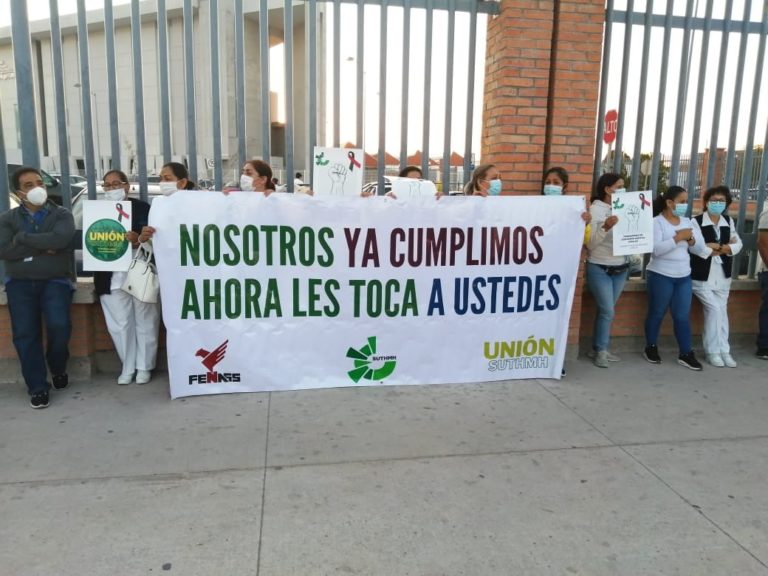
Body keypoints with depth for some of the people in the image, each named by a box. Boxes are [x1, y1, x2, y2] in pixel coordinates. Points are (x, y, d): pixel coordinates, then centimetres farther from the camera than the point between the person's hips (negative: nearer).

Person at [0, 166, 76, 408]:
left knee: (59, 325, -20)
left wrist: (22, 237, -10)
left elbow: (60, 239, -18)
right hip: (20, 282, 2)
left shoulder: (62, 214, 4)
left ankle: (58, 368, 9)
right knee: (24, 333, -7)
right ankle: (37, 388, 3)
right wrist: (42, 247, -12)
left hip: (55, 281, -2)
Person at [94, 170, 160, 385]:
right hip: (112, 277, 3)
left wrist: (138, 240, -29)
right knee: (120, 325, 8)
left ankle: (144, 367, 20)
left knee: (145, 323, 7)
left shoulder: (142, 208, -2)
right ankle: (127, 368, 21)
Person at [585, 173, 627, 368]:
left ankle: (597, 348, 21)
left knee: (606, 311, 11)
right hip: (599, 269, -5)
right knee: (607, 311, -4)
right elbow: (590, 243, -13)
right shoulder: (595, 210, -9)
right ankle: (600, 350, 10)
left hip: (620, 268, 5)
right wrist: (605, 227, -27)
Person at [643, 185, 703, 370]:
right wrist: (678, 237, -23)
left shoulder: (686, 221, 10)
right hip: (660, 276, -5)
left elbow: (701, 245, 10)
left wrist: (691, 239, -10)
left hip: (684, 276, 5)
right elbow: (656, 249, -21)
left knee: (682, 316, 7)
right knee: (657, 314, 8)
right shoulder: (656, 222, -10)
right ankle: (650, 348, 23)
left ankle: (686, 354, 14)